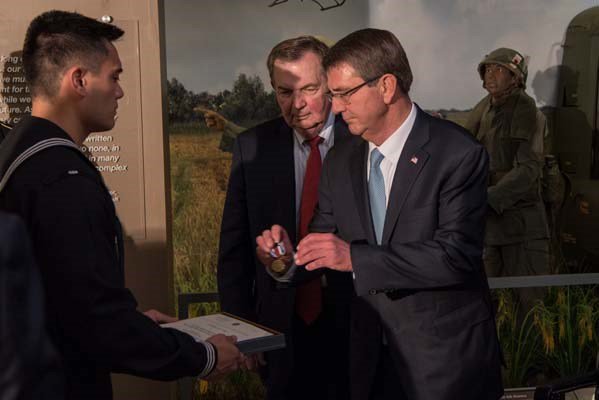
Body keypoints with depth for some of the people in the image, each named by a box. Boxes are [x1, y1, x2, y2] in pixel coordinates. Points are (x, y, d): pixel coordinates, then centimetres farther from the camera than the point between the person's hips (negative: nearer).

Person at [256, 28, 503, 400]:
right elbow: (326, 240, 9)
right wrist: (288, 256, -13)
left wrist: (355, 257, -28)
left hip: (445, 359, -4)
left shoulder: (458, 153, -15)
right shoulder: (340, 160, 3)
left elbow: (458, 254, -23)